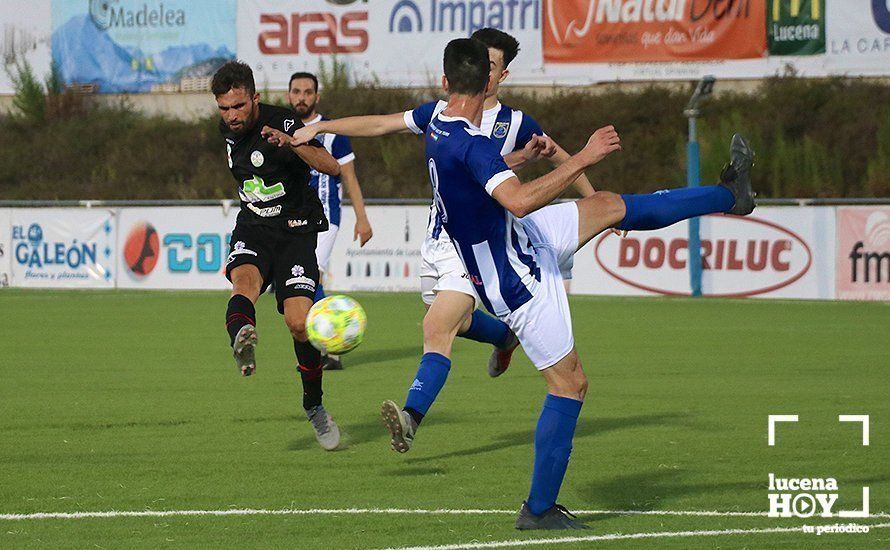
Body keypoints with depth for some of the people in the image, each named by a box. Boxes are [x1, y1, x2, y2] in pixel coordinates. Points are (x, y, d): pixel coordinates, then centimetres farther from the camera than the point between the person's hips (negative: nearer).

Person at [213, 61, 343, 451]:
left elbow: (332, 167, -29)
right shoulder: (227, 131, 4)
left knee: (299, 322, -14)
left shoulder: (282, 123, -17)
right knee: (244, 280, -31)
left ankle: (314, 406, 11)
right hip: (253, 228, 4)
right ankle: (243, 350, -65)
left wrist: (292, 142, -43)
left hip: (295, 232, -4)